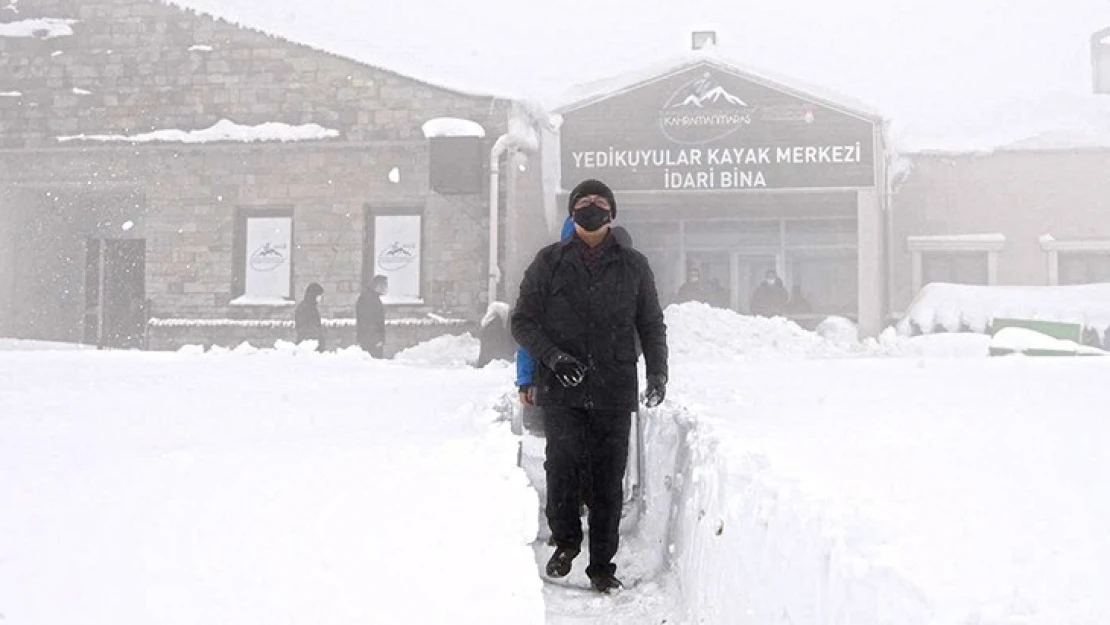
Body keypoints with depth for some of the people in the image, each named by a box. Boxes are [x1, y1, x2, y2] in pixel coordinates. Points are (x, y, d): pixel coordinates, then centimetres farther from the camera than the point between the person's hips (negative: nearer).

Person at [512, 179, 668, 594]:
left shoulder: (633, 266, 12)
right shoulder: (549, 262, 8)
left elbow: (652, 325, 17)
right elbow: (523, 321, 7)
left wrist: (657, 373, 3)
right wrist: (554, 357, -10)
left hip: (614, 391, 1)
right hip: (561, 391, -1)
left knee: (608, 480, 2)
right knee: (563, 463, -14)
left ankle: (602, 565, 14)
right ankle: (565, 540, 11)